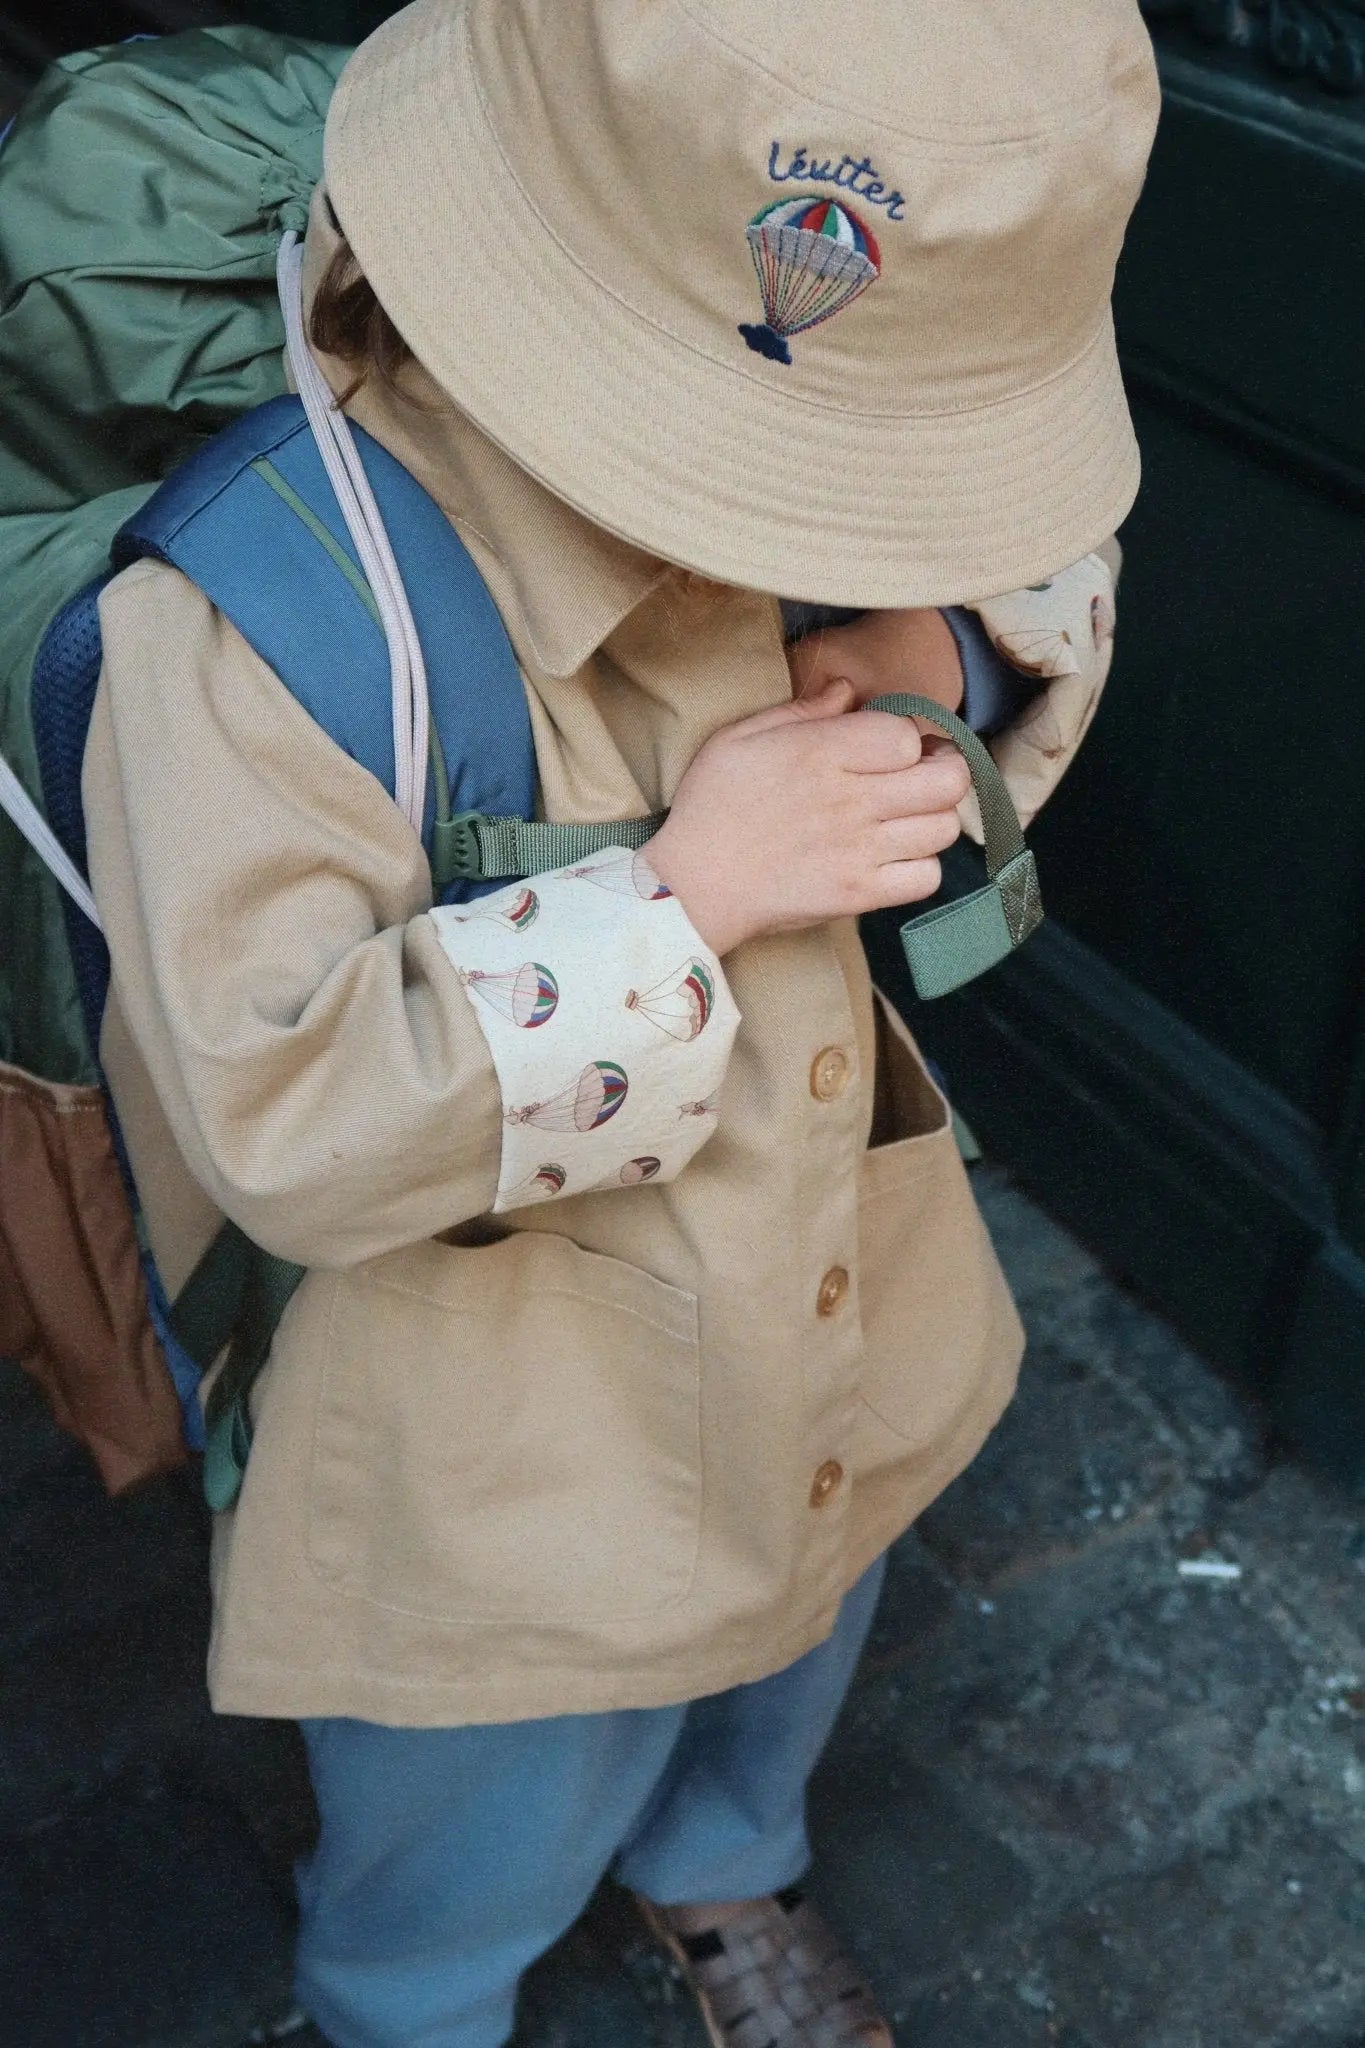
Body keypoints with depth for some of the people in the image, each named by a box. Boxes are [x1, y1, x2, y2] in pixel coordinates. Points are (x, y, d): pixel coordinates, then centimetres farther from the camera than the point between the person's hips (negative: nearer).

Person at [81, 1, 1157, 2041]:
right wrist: (689, 892, -35)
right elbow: (286, 1120, -35)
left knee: (777, 1679, 35)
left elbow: (1056, 576, 7)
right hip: (506, 1483, -5)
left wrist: (937, 647, -17)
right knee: (463, 1884, 23)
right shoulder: (257, 622, -32)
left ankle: (723, 1870, 71)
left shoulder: (816, 472, -12)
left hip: (830, 1337, 6)